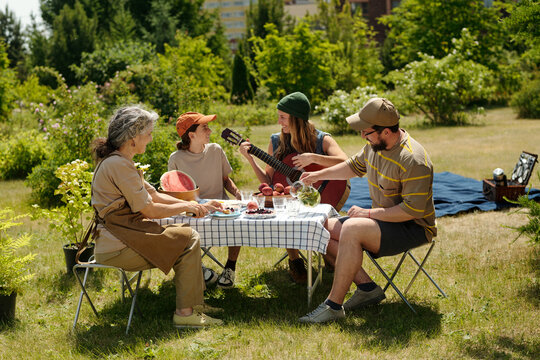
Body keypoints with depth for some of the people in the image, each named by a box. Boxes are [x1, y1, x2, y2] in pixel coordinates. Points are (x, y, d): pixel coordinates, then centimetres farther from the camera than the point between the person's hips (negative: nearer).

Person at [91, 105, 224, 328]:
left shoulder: (118, 161, 16)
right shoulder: (118, 164, -18)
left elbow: (154, 195, 18)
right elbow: (150, 210, -18)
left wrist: (195, 205, 11)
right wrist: (185, 207, -3)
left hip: (120, 237, 11)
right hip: (117, 247, -11)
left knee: (185, 233, 15)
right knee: (189, 239, -11)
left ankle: (194, 301, 15)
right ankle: (185, 313, -7)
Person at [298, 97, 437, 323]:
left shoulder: (413, 160, -25)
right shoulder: (375, 145, 2)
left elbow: (413, 210, -27)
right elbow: (354, 166, 23)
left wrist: (368, 213, -22)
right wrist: (318, 175, 18)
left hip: (413, 228, -10)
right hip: (382, 220, 10)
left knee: (352, 229, -32)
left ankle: (334, 305, -25)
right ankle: (366, 287, -5)